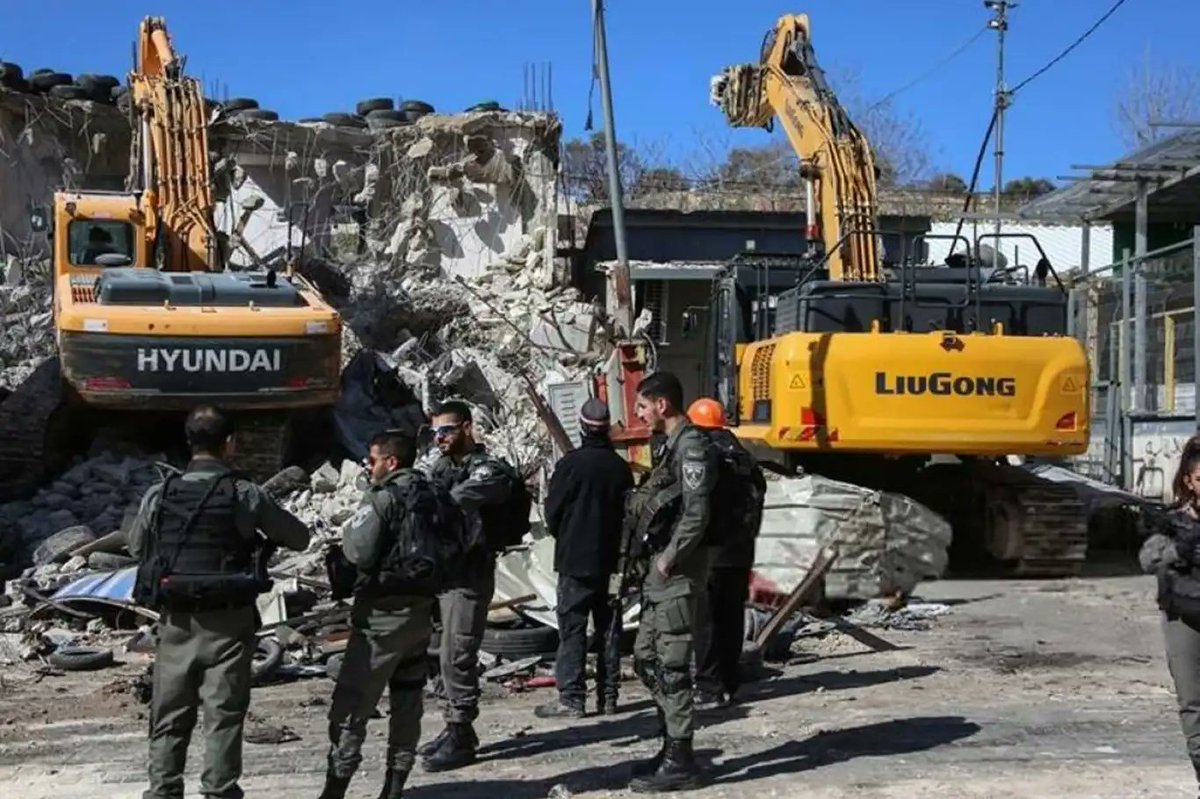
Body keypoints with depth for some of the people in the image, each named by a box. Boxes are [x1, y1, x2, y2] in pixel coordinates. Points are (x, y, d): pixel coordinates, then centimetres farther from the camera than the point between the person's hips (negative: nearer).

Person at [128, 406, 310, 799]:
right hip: (228, 622, -3)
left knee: (169, 718, 14)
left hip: (176, 621, 3)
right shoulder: (245, 494, -10)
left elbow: (136, 547, 15)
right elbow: (300, 538, 0)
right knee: (224, 715, 4)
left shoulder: (158, 495, -2)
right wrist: (260, 532, 18)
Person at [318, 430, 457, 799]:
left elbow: (360, 552, -19)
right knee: (407, 701, 13)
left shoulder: (380, 498, -13)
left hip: (383, 612, -7)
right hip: (421, 609, 7)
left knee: (351, 703, -1)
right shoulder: (432, 497, 9)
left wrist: (347, 532, 0)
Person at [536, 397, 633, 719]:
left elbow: (553, 511, -7)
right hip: (611, 560, 5)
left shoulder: (572, 463, -13)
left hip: (575, 560, -5)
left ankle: (571, 698, -3)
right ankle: (608, 696, 14)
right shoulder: (620, 466, 3)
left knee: (572, 628, -1)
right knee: (609, 629, 10)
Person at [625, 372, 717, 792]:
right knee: (646, 658, 15)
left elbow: (696, 514, -21)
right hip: (662, 564, 10)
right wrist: (660, 558, 13)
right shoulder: (673, 445, 17)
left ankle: (679, 761, 3)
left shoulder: (692, 446, -14)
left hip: (677, 568, -10)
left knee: (671, 665, -5)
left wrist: (669, 559, -16)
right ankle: (672, 745, 25)